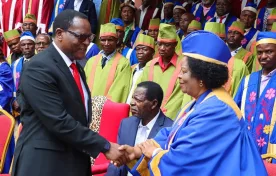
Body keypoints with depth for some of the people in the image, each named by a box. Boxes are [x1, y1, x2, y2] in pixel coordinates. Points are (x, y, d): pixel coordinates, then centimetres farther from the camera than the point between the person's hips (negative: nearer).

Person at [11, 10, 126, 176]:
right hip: (45, 163, -8)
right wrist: (105, 146, -20)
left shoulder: (76, 67, 13)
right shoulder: (38, 68, -17)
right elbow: (59, 121, -23)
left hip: (75, 161, 8)